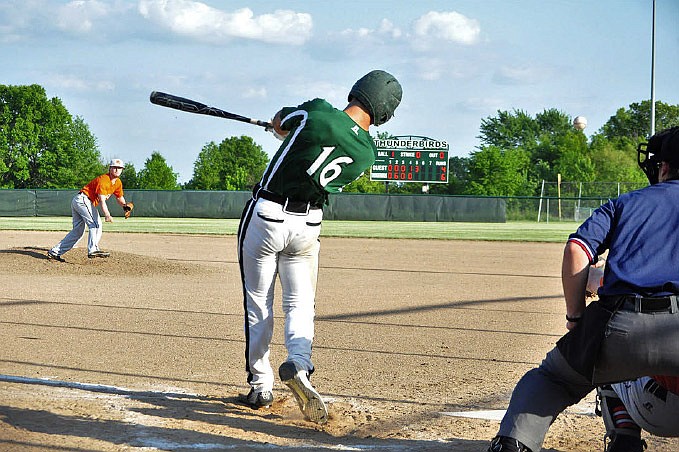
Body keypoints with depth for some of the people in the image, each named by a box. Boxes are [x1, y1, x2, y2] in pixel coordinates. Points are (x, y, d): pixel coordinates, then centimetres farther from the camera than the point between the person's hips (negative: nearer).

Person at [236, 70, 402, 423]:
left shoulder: (316, 112, -17)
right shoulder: (367, 152, -6)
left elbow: (278, 123, 4)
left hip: (265, 216, -2)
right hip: (307, 226, 2)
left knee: (258, 304, 10)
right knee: (300, 303, 13)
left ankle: (260, 387, 14)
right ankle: (298, 363, -16)